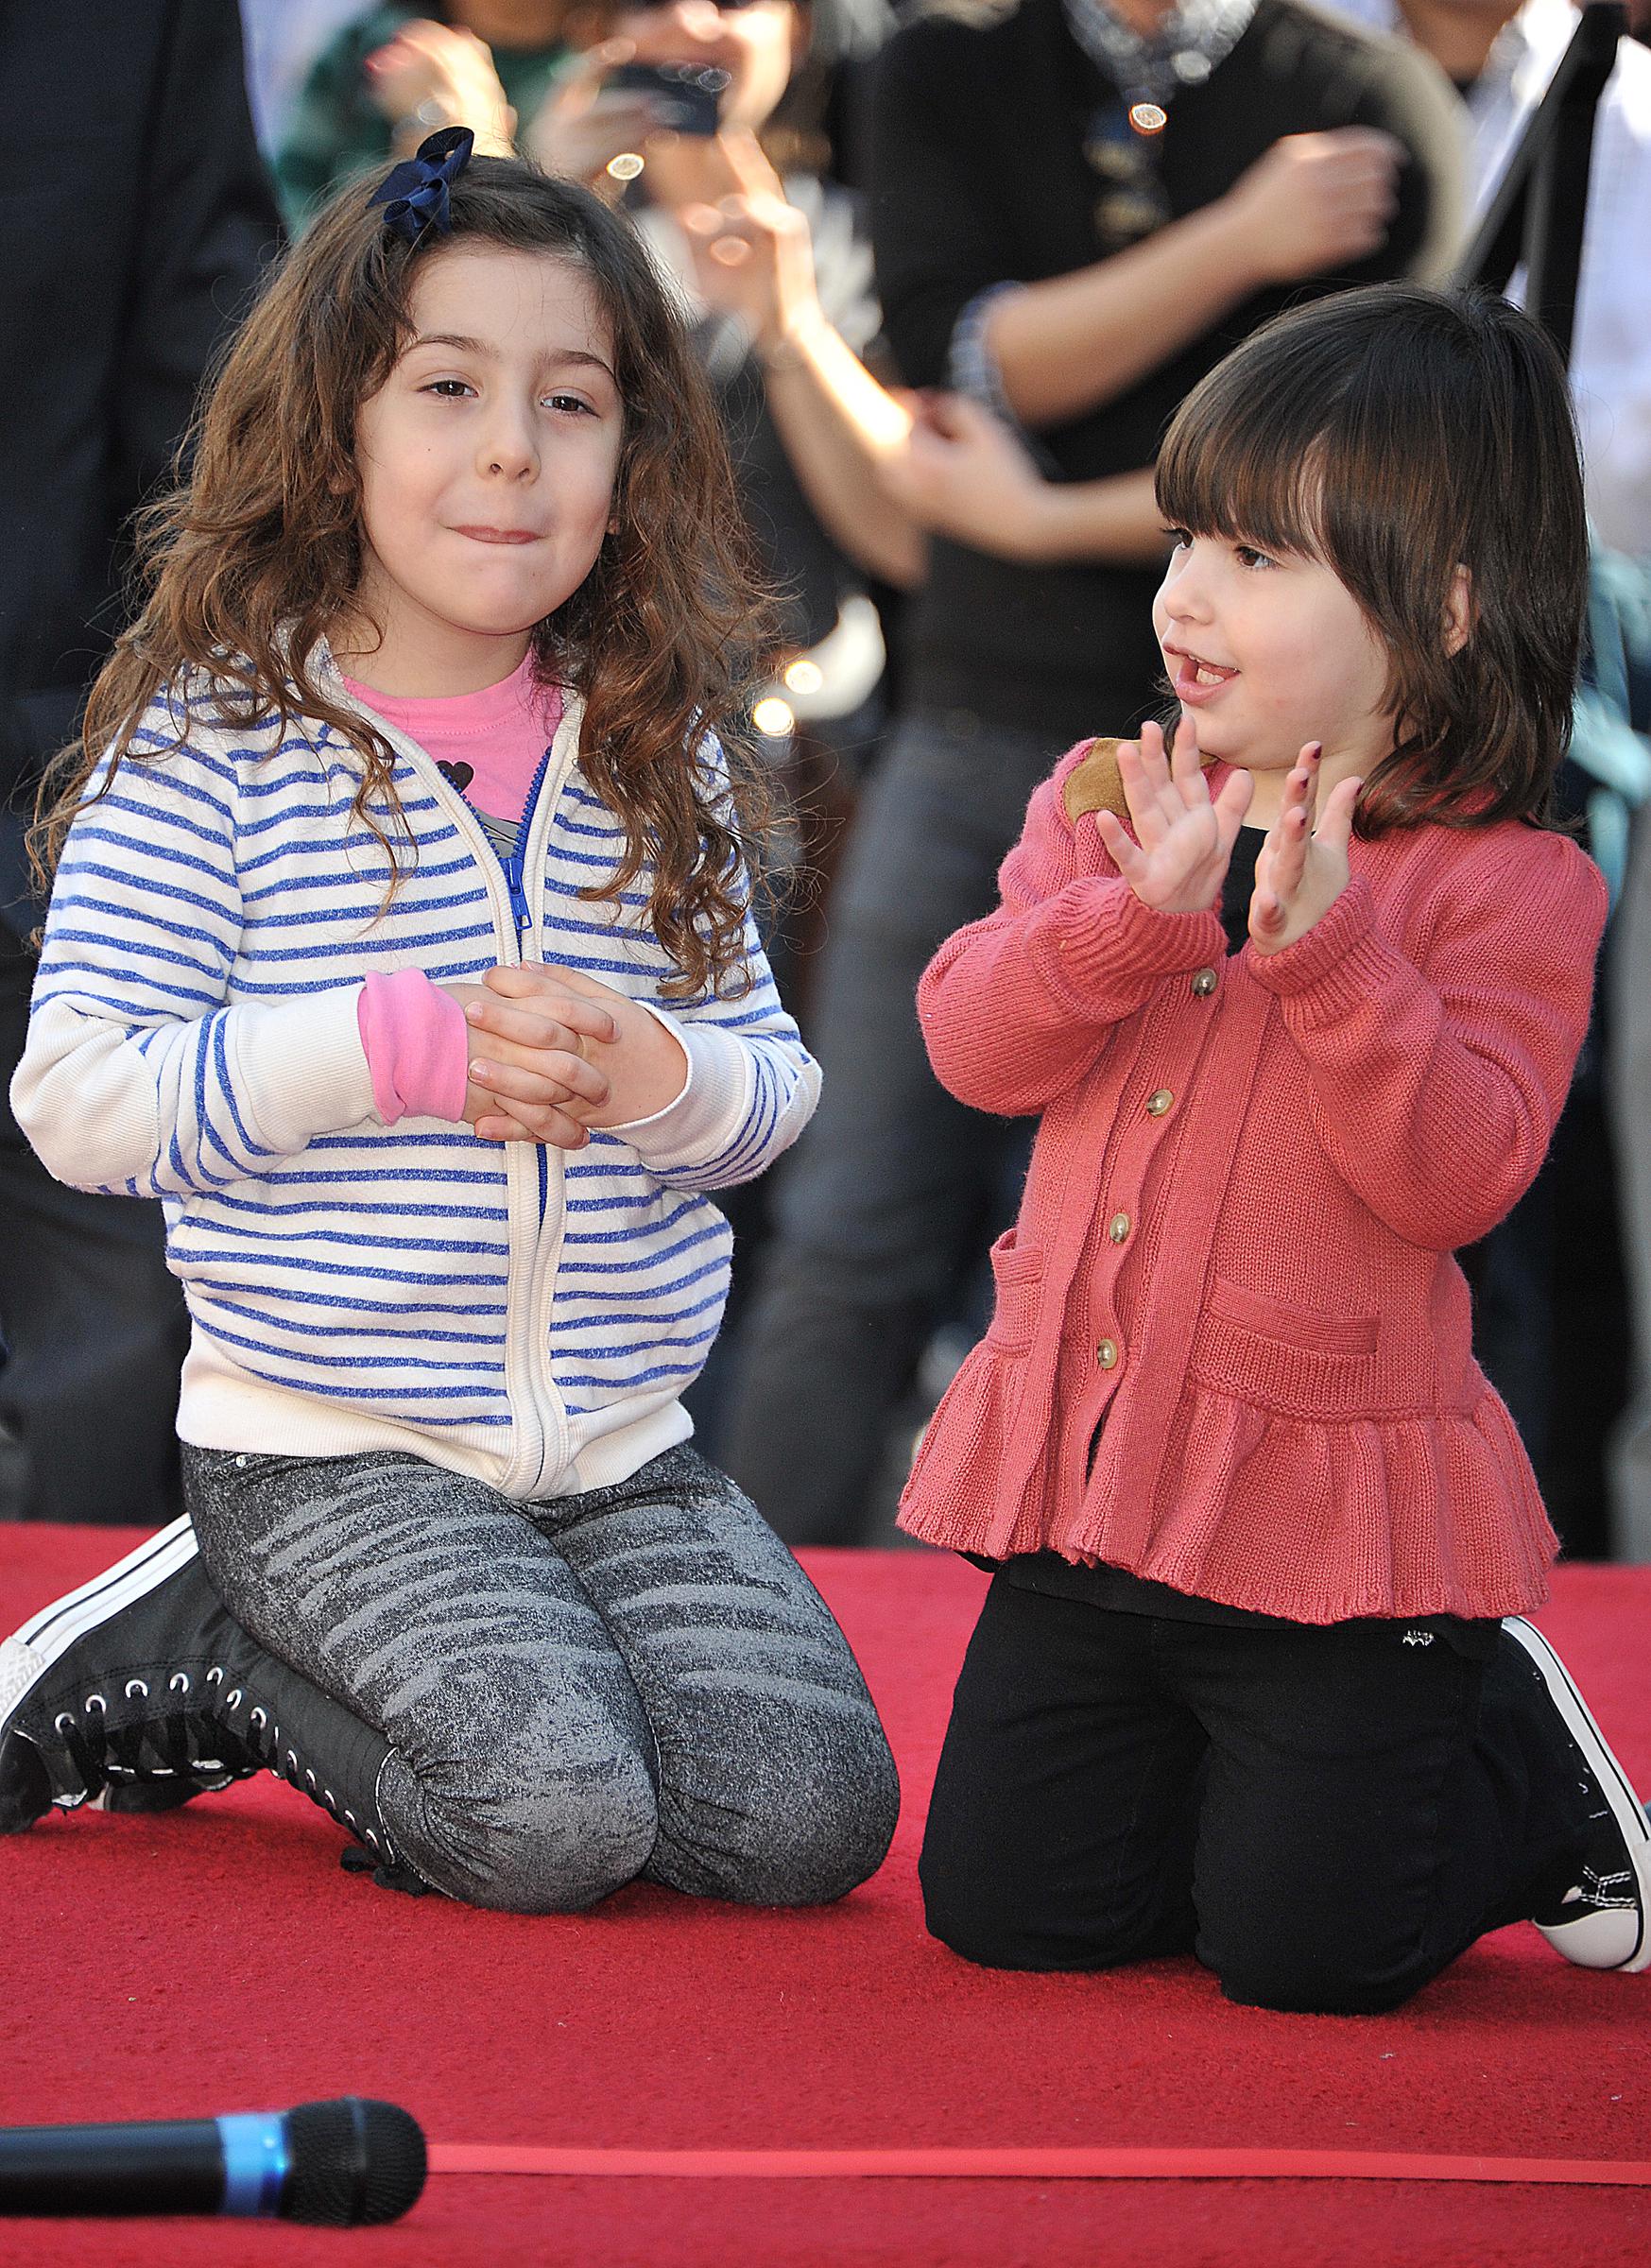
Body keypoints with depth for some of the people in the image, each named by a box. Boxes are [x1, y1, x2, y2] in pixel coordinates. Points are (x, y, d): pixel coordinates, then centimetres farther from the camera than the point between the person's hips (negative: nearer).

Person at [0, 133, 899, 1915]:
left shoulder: (660, 752, 6)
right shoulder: (210, 737, -7)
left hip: (624, 1447, 5)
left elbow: (772, 1082, 8)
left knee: (807, 1815, -10)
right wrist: (393, 1047, -20)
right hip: (330, 1446, -5)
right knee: (552, 1823, -24)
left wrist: (659, 1076, -16)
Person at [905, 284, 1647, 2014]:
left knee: (1303, 1951, -2)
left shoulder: (1506, 888, -9)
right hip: (1087, 1475, 5)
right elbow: (977, 1045, -6)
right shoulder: (1103, 805, 6)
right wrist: (1136, 914, -22)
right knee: (1005, 1904, 8)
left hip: (1331, 1504, -5)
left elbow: (1454, 1173, -19)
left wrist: (1326, 950, -29)